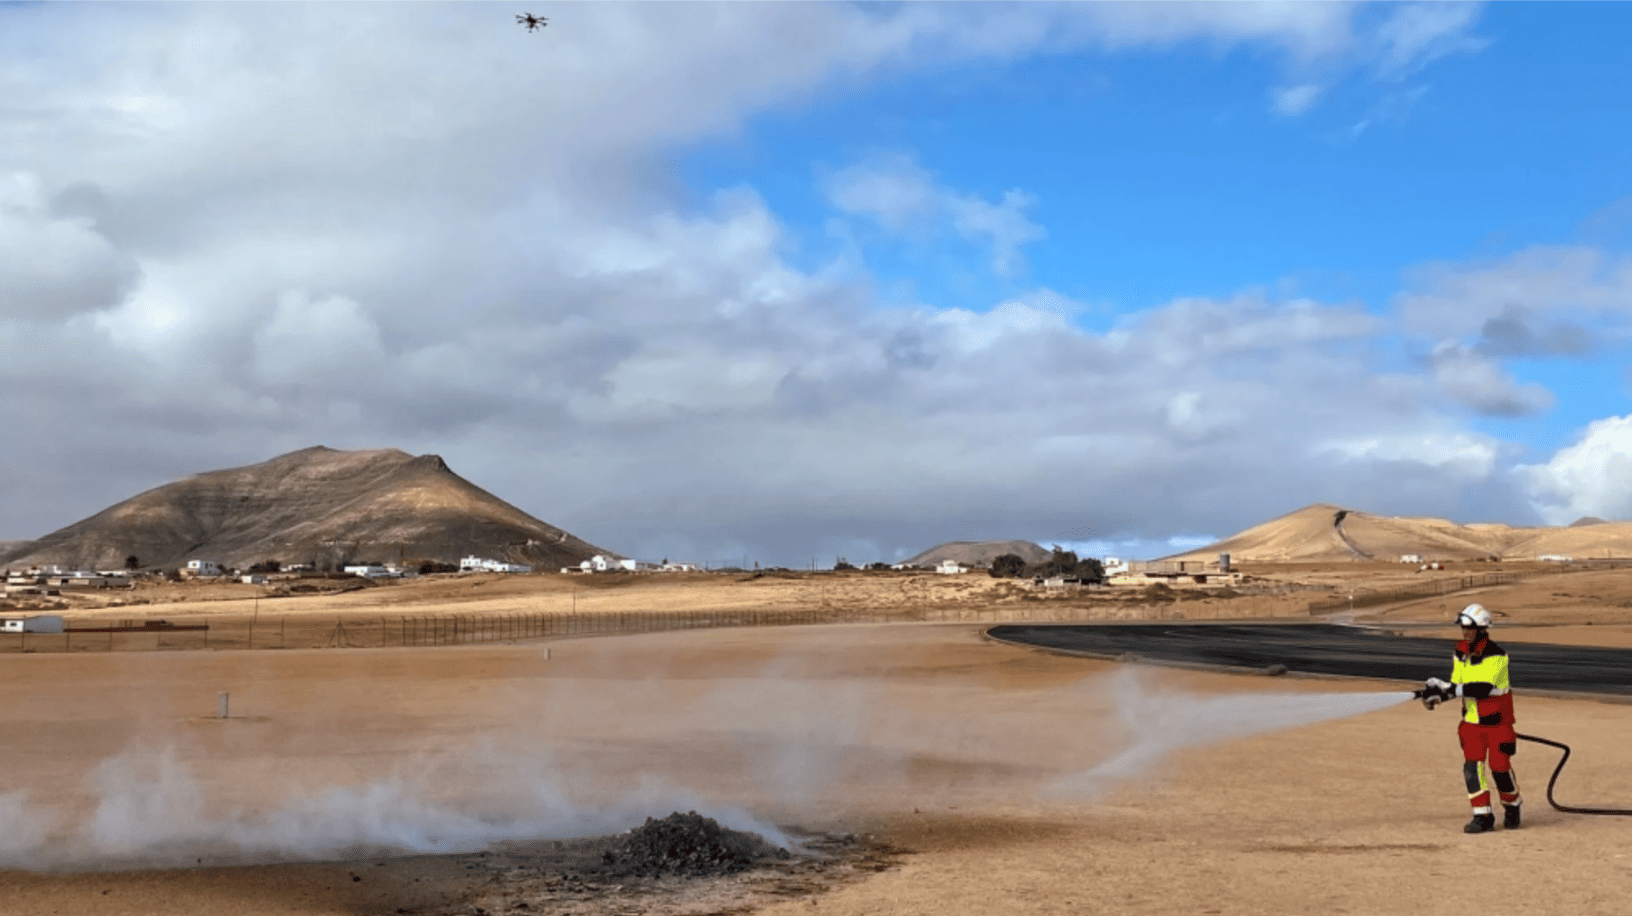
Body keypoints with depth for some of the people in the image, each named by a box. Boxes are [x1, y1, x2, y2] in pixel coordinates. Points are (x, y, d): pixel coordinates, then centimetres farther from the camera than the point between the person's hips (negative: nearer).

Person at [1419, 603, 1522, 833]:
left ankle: (1512, 805, 28)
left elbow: (1484, 688, -29)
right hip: (1471, 721, 5)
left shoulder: (1497, 656, -19)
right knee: (1472, 765, -6)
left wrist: (1451, 691, -35)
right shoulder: (1460, 654, 3)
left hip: (1497, 721, -5)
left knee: (1499, 766, 0)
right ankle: (1483, 816, 1)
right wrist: (1435, 690, -17)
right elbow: (1455, 685, 2)